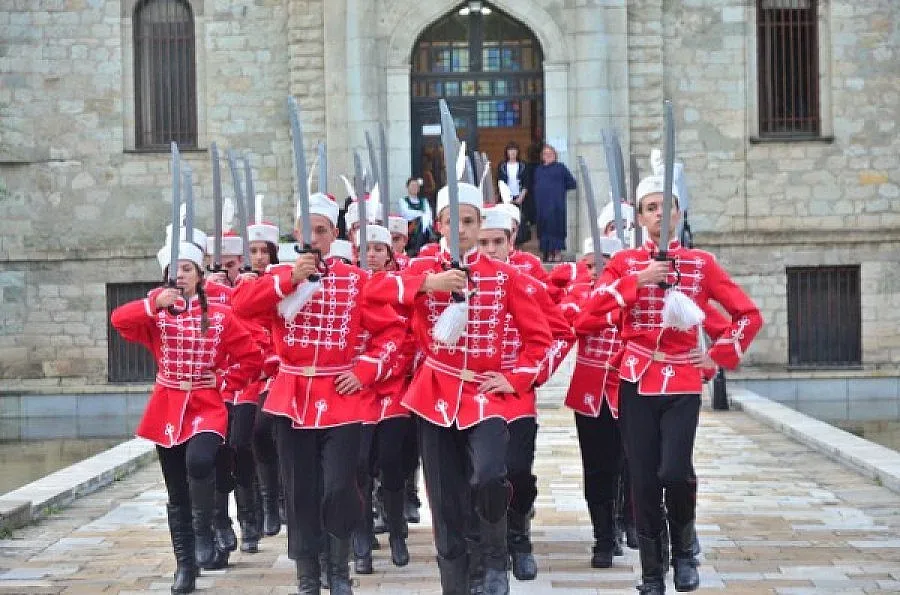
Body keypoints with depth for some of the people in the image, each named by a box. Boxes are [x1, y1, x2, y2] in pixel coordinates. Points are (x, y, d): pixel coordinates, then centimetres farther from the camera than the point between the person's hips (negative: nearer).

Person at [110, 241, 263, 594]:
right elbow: (119, 319, -15)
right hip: (167, 410, 2)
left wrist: (225, 386, -5)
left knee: (200, 462, -32)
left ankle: (204, 529, -11)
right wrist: (155, 303, -26)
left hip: (206, 407, -2)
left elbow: (251, 358, 3)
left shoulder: (220, 316, 1)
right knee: (177, 495, 6)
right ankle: (185, 565, 17)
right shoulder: (157, 314, 4)